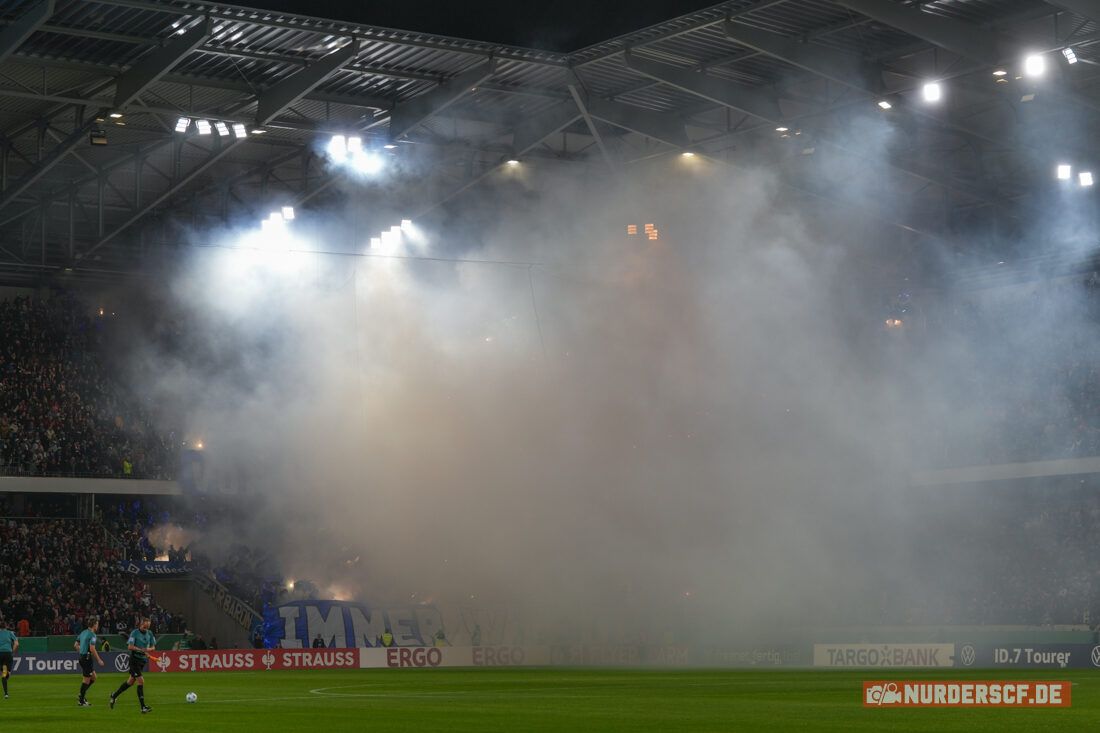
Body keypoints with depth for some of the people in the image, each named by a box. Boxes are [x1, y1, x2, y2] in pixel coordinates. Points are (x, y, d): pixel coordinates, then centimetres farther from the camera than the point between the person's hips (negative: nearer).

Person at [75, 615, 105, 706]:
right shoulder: (92, 634, -15)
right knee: (86, 679, -2)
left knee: (93, 677, 17)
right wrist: (99, 660, -15)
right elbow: (92, 649, -21)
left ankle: (81, 695, 16)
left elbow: (76, 645, 17)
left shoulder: (83, 632, 12)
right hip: (87, 658, -9)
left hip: (82, 657, 9)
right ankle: (81, 701, 3)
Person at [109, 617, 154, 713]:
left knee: (130, 682, 15)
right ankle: (143, 707, -15)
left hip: (143, 660, 7)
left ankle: (114, 695, 35)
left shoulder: (149, 633, 9)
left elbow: (153, 647, 12)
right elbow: (130, 646, -16)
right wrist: (141, 649, -26)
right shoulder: (135, 633, -10)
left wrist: (148, 649, -10)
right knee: (141, 681, -14)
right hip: (134, 659, -7)